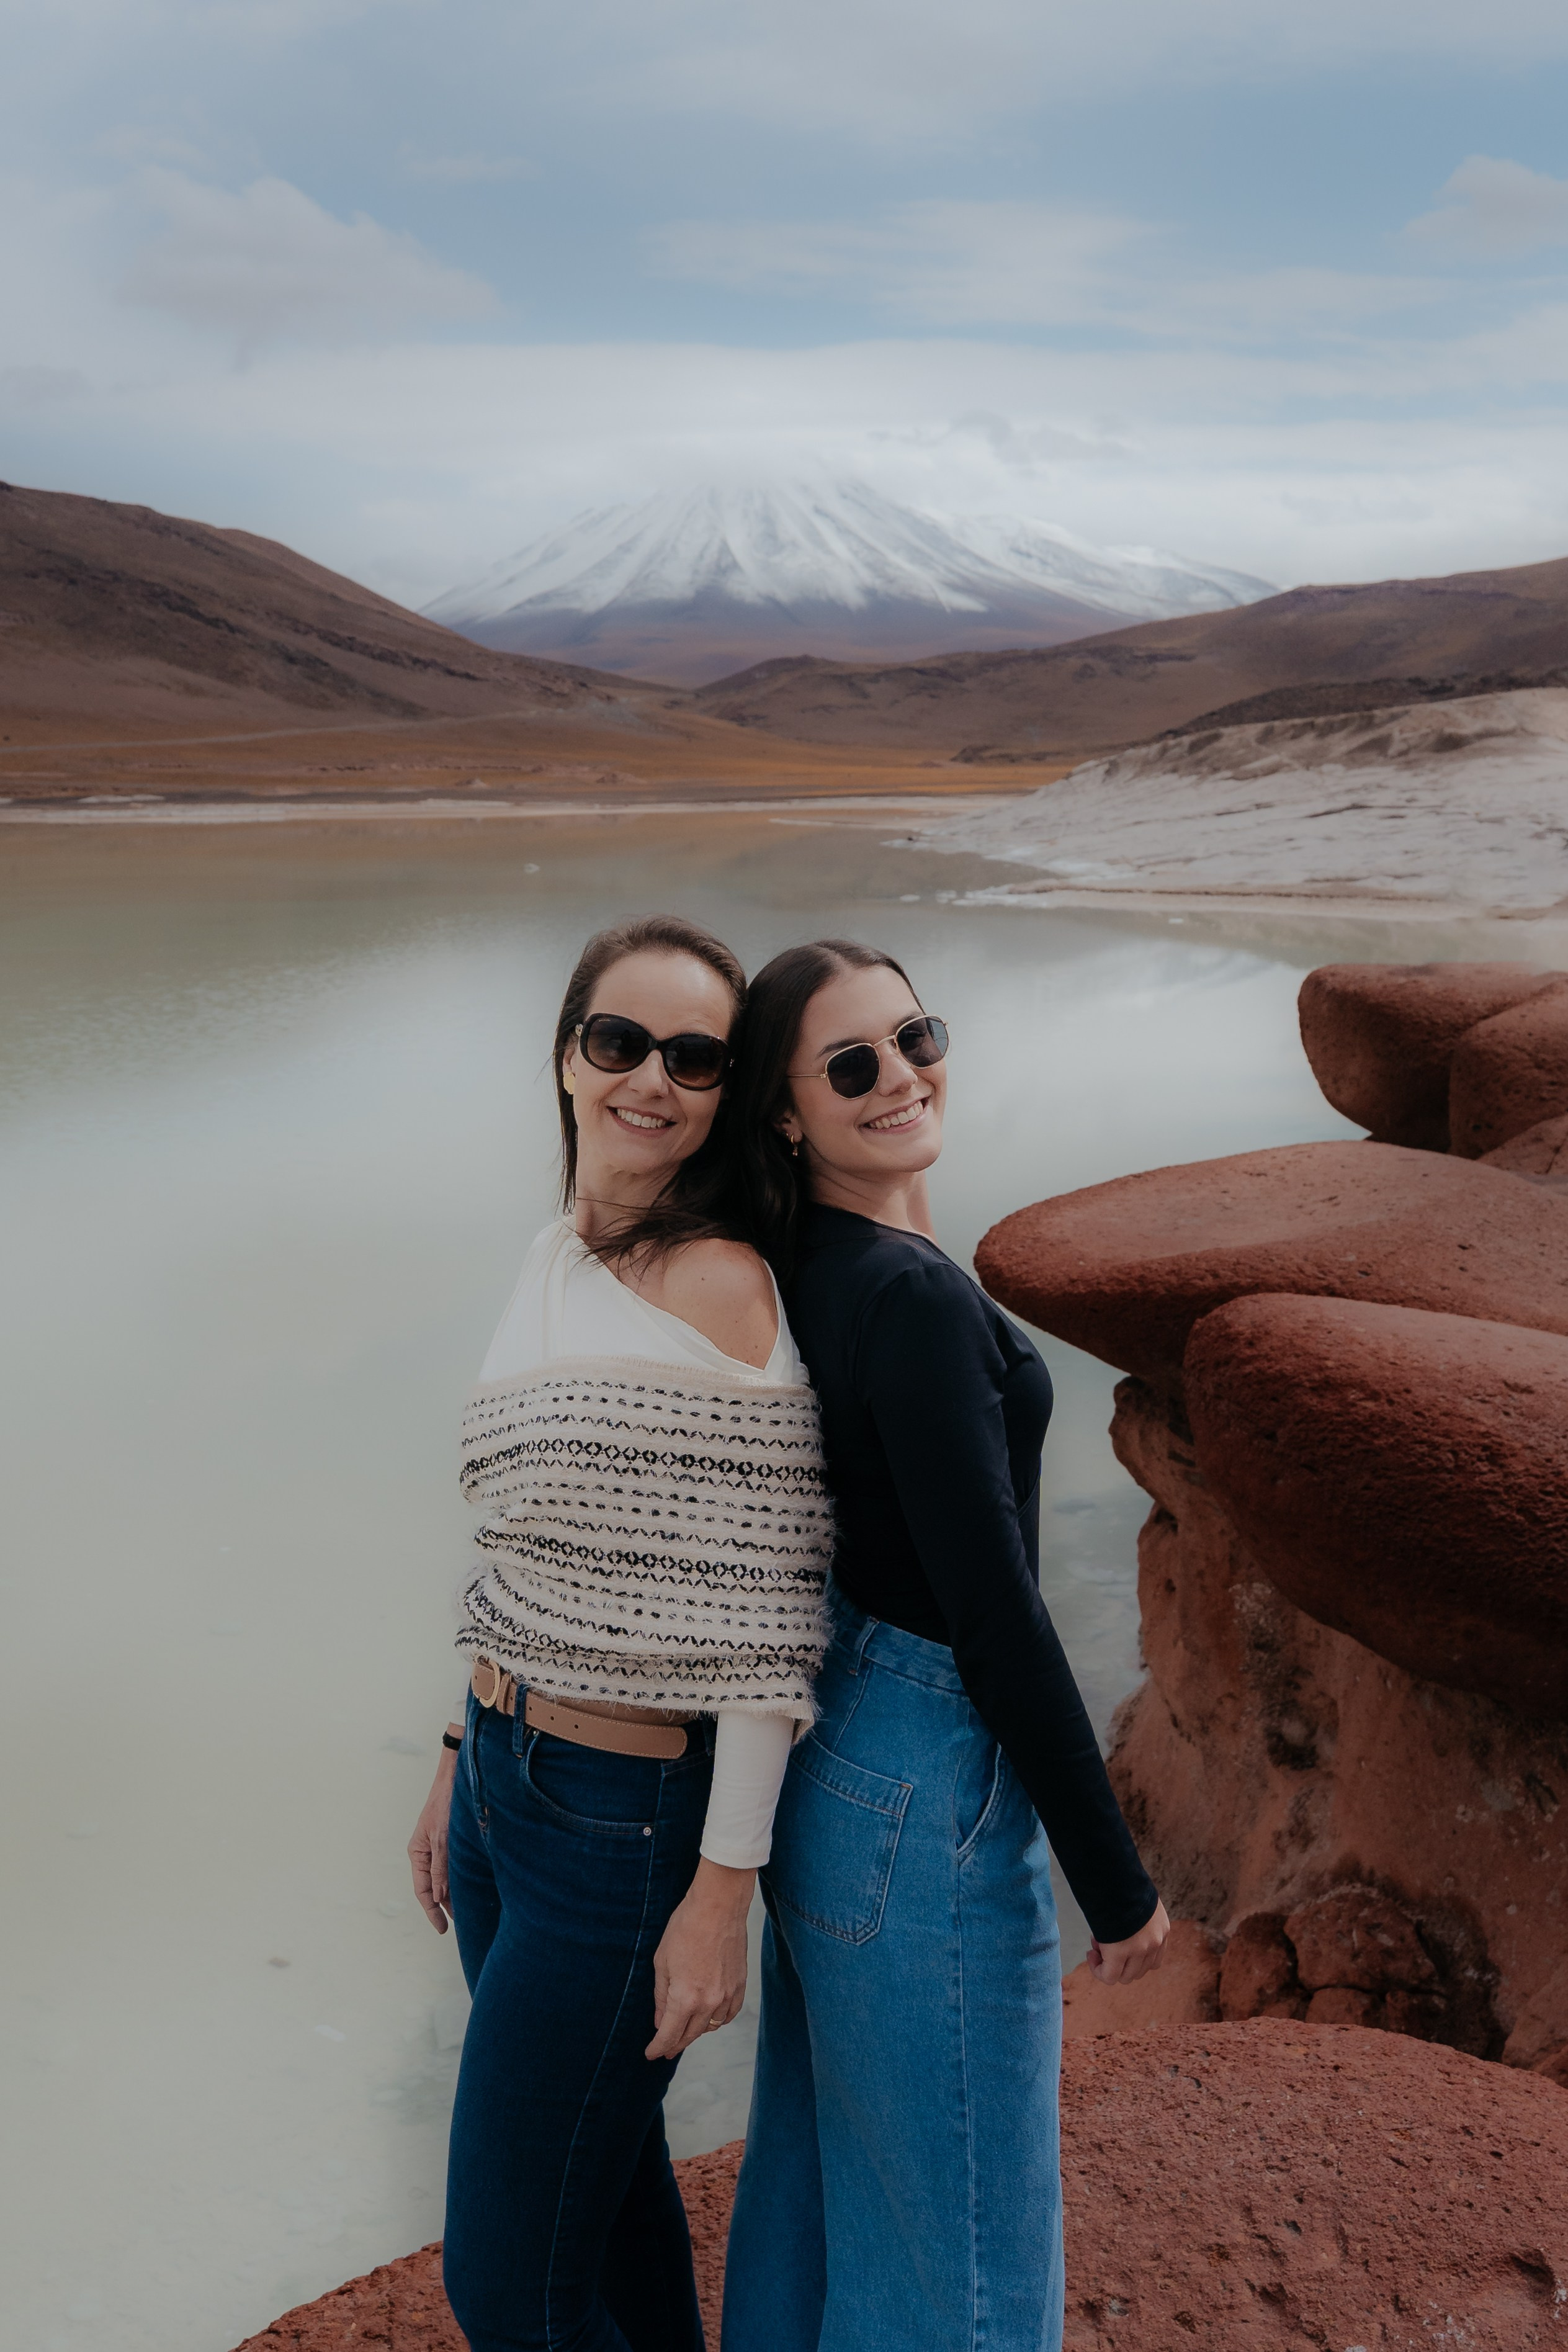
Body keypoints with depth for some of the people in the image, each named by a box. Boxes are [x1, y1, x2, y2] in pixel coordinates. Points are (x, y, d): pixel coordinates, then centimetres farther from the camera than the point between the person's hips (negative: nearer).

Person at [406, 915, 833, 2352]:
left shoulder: (721, 1286, -20)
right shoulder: (557, 1257, 5)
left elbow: (765, 1625, -19)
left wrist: (723, 1894, -18)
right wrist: (460, 1765, 18)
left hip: (624, 1825, -8)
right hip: (503, 1785, 8)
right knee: (602, 2177, 25)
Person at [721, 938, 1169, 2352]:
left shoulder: (802, 1270, 1)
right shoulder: (914, 1297, -25)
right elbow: (997, 1616, -23)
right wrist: (1119, 1887, -14)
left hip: (832, 1744, 9)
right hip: (931, 1787, -9)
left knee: (818, 2158, 26)